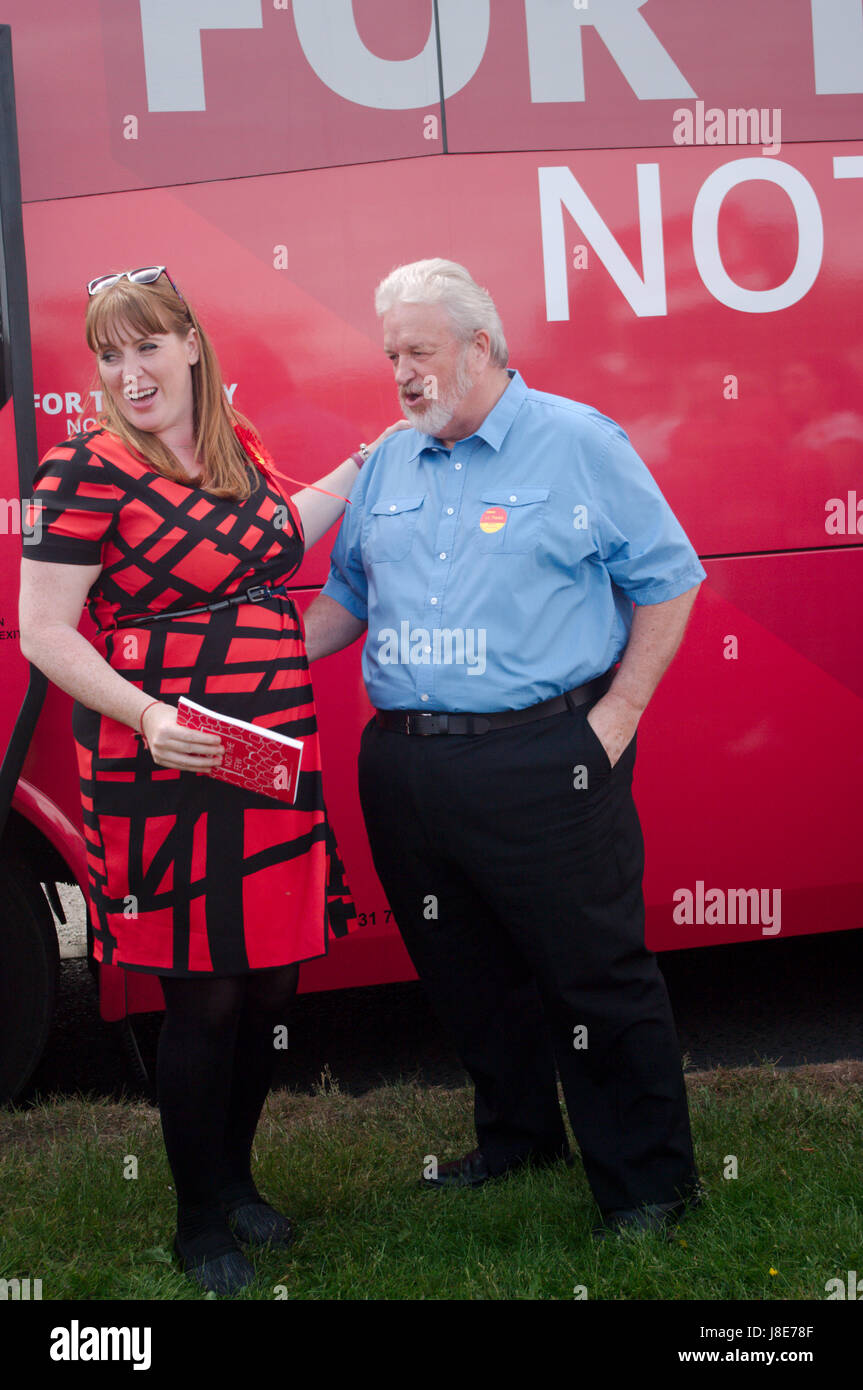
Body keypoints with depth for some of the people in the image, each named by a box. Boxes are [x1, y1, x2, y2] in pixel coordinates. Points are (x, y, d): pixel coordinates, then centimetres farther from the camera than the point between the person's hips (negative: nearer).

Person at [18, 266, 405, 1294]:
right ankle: (198, 1224, 21)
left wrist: (366, 461, 26)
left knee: (271, 982, 13)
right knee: (204, 998, 1)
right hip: (165, 770, -7)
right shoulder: (87, 471, -11)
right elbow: (43, 634, -12)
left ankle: (234, 1179, 36)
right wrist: (145, 715, -24)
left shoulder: (237, 444, 10)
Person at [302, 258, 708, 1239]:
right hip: (406, 770, 6)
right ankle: (517, 1140, 37)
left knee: (594, 976, -1)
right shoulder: (386, 467, 12)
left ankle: (649, 1184, 14)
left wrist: (618, 713, -8)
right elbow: (347, 594, 21)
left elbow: (667, 580, -1)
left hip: (543, 766, -5)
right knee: (466, 977, 16)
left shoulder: (579, 444, -3)